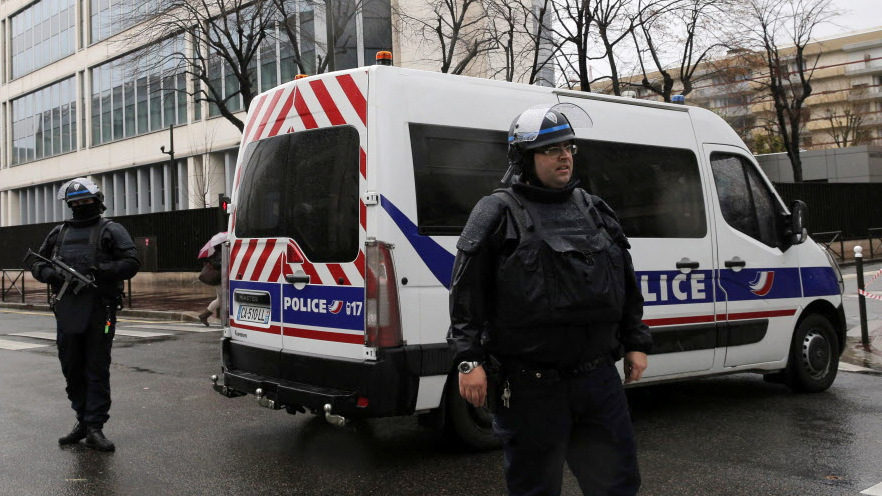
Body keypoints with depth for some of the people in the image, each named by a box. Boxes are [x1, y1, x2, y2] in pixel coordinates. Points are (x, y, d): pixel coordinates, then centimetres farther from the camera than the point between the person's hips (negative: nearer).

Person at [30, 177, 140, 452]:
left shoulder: (111, 231, 3)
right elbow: (37, 265, 21)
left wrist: (101, 271, -20)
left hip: (99, 311, -5)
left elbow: (131, 263, -6)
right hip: (67, 311, 5)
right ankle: (83, 420, 24)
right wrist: (52, 274, -2)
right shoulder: (59, 233, 18)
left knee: (97, 370, -4)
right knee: (72, 368, 11)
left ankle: (95, 427, 0)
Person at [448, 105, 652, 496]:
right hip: (530, 386, -5)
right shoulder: (497, 214, -3)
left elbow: (626, 285, 21)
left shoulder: (596, 211, 15)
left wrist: (636, 343, 16)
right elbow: (467, 292, -7)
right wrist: (470, 360, -13)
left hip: (599, 377, 5)